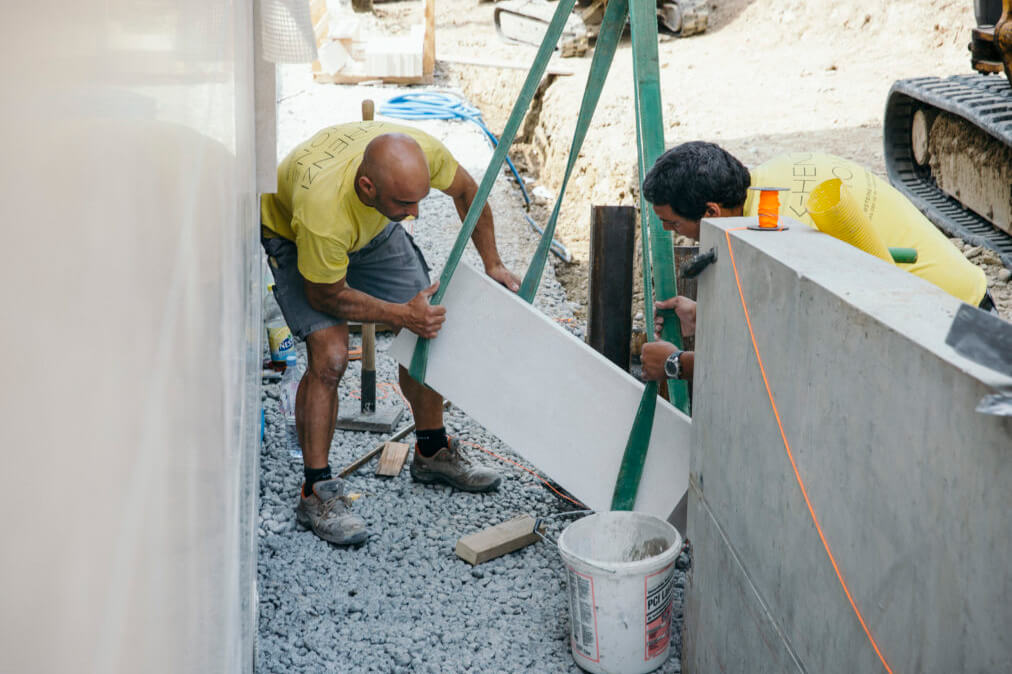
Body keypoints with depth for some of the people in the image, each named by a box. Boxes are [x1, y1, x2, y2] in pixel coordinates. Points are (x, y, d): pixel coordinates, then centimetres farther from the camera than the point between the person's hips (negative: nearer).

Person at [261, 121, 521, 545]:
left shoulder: (421, 153, -35)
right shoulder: (322, 207, -46)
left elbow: (465, 191, -9)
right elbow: (326, 295, -26)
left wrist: (492, 264, -7)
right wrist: (401, 314, -28)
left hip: (375, 229, 5)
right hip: (294, 237, -5)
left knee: (428, 331, 3)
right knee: (329, 356, -21)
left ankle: (432, 452, 24)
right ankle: (316, 492, -9)